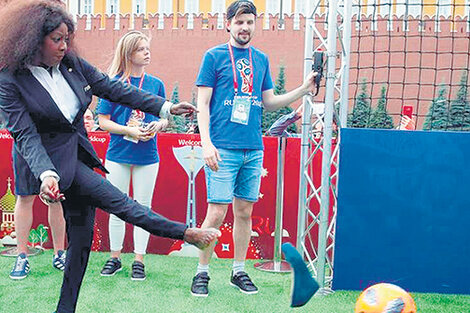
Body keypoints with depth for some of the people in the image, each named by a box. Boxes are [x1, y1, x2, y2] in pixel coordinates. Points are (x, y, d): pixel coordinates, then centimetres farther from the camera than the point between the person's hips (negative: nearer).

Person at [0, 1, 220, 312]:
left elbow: (113, 88, 3)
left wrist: (166, 107, -2)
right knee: (119, 201, -13)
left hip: (77, 156, 7)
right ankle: (186, 233, -3)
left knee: (82, 235, 7)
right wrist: (47, 174, -38)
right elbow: (25, 134, -21)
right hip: (51, 161, -7)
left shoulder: (72, 64, 0)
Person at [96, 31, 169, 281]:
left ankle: (139, 260, 13)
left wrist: (158, 124, -10)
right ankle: (115, 258, 19)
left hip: (147, 156, 2)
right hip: (118, 155, -2)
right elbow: (103, 121, -4)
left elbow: (164, 118, 13)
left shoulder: (156, 84, 6)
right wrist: (129, 130, -18)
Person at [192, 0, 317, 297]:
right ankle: (202, 273, 6)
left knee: (245, 212, 9)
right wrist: (206, 143, -13)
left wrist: (303, 90, 8)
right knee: (217, 213, -7)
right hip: (223, 148, -5)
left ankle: (239, 271, 20)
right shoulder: (214, 56, 0)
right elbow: (202, 103, -3)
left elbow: (268, 102, 19)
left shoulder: (261, 59, 14)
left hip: (253, 149, 5)